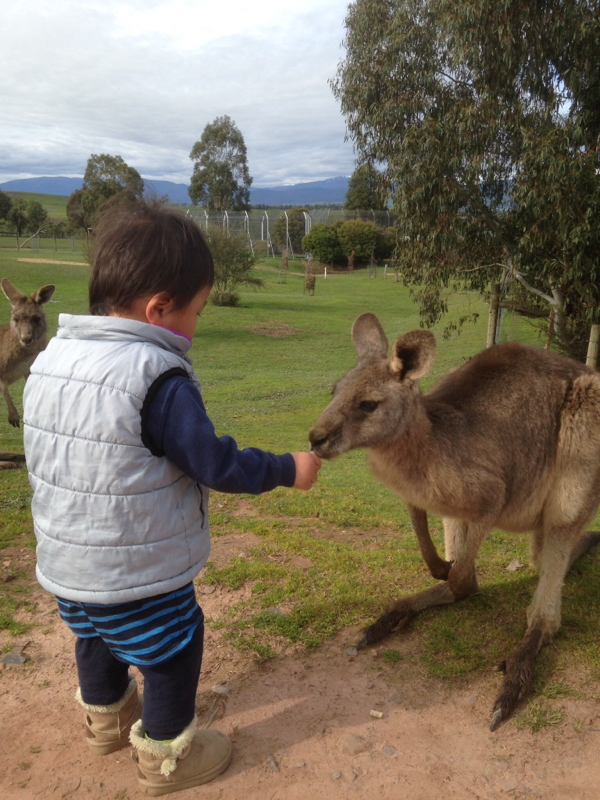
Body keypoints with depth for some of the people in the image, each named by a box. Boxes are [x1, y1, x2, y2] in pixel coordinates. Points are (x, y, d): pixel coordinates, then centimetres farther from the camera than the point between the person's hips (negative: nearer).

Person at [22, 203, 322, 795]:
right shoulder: (158, 377, -27)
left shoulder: (51, 358, -3)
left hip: (64, 564, 8)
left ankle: (105, 718, 56)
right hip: (141, 574, -7)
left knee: (97, 639, 31)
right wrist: (288, 469, -7)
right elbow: (215, 464, -21)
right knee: (170, 657, 17)